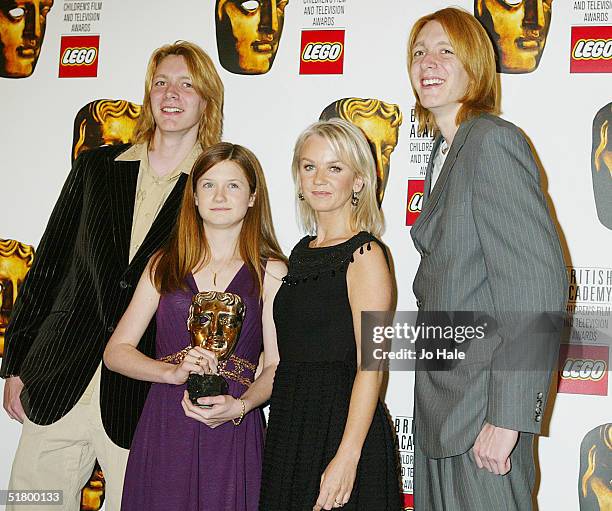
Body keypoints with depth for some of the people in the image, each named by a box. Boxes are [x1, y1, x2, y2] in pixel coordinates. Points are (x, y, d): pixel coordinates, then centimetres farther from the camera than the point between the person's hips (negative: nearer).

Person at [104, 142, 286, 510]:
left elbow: (276, 366, 0)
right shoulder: (165, 265, 8)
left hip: (233, 435, -1)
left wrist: (240, 406, -18)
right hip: (163, 434, 2)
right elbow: (116, 351, 5)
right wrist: (173, 372, -12)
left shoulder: (271, 272, 2)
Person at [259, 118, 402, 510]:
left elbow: (370, 365, -16)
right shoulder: (302, 252, 11)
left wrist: (347, 457, -22)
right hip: (290, 426, 7)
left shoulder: (365, 254, -11)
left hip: (342, 429, -7)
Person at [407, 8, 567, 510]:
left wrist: (506, 415, -23)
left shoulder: (494, 140, -15)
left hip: (485, 399, -9)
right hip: (441, 395, 9)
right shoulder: (445, 151, 14)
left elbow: (538, 282, -22)